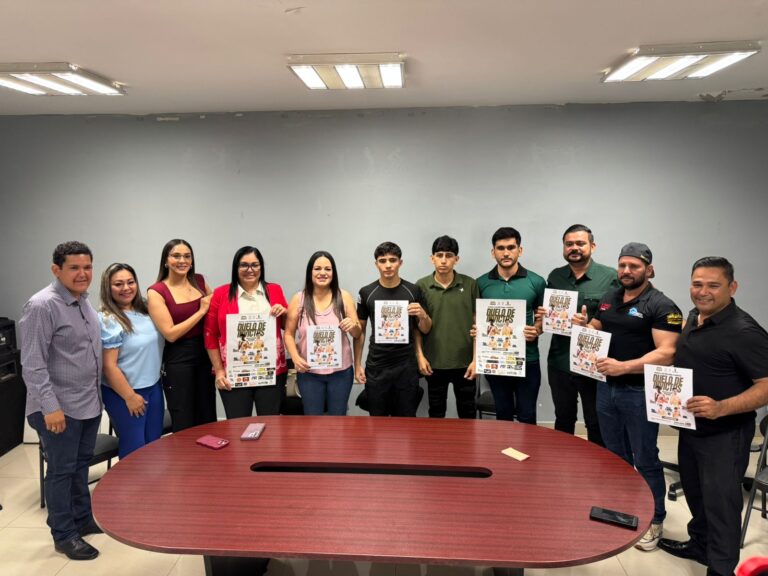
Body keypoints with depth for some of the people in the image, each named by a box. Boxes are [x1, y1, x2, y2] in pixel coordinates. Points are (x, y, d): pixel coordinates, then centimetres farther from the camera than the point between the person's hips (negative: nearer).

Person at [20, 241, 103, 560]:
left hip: (89, 403, 8)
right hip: (59, 408, -8)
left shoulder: (84, 302, 8)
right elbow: (32, 363, -20)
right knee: (62, 471, 6)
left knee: (81, 466, 20)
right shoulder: (42, 306, -17)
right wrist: (50, 406, -23)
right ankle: (64, 535, 21)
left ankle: (83, 519, 36)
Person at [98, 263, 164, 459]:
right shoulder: (107, 320, -15)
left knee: (154, 443, 14)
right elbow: (109, 365, -16)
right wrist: (130, 396, -14)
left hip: (154, 387, 7)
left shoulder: (145, 311, 5)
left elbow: (159, 342, 20)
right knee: (135, 447, 5)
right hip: (125, 393, -6)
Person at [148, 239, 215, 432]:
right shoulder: (156, 292, -10)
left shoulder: (199, 280, 4)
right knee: (184, 425, 7)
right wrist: (201, 311, -14)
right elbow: (170, 333, -16)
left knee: (208, 419, 16)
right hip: (178, 361, -5)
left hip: (205, 354, 5)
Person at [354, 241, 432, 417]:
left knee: (406, 419, 6)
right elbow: (360, 330, 8)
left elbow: (425, 329, 8)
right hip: (376, 366, 0)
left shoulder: (413, 291, 0)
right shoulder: (366, 292, 1)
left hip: (406, 366, 0)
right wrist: (357, 364, 4)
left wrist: (422, 314, -14)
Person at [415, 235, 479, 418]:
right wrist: (420, 355, -4)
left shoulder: (470, 284, -2)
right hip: (434, 363, 0)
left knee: (467, 413, 12)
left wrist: (476, 358, -5)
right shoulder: (421, 286, -2)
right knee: (436, 413, 14)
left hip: (464, 362, 0)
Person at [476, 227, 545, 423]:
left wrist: (536, 331, -14)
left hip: (527, 360, -1)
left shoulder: (536, 282, -3)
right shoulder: (481, 283, 1)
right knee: (503, 414, 15)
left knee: (527, 416, 8)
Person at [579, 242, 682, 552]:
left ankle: (654, 519, 22)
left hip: (639, 392, -6)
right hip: (606, 387, 6)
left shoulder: (661, 306, -12)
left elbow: (666, 354, -22)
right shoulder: (608, 299, 9)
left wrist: (623, 366, -31)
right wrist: (582, 325, -3)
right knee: (616, 455, 18)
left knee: (645, 459, 5)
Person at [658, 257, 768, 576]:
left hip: (725, 434, -8)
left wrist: (720, 408, -35)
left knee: (720, 501, 3)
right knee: (694, 490, 23)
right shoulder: (694, 317, 3)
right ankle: (700, 543, 43)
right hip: (690, 426, 8)